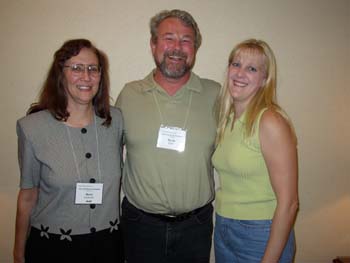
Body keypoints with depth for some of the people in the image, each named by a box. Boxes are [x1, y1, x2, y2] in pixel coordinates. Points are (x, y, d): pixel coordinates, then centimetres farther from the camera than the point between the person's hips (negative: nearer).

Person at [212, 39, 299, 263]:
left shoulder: (270, 122, -19)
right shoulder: (225, 119, 3)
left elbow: (288, 202, -19)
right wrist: (224, 223, 2)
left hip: (261, 235, -6)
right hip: (223, 230, 6)